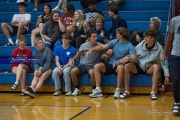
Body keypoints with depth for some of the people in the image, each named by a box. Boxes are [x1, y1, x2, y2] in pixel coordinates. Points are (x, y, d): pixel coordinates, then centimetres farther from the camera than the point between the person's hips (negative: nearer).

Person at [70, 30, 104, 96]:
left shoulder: (100, 46, -4)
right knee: (73, 71, -26)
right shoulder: (83, 46, 3)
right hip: (83, 64, 2)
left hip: (93, 65, -2)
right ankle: (77, 89, -4)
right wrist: (73, 59, 3)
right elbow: (79, 54, 19)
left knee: (92, 72, -38)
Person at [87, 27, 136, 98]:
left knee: (120, 67, -40)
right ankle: (98, 90, -21)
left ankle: (117, 91, -33)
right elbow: (102, 47, 9)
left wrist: (127, 58, -39)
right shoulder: (114, 42, 10)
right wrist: (92, 50, -7)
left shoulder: (129, 46, -5)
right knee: (96, 66, -19)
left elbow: (134, 58, -17)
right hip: (110, 64, 5)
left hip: (119, 66, -5)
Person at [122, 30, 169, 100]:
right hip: (138, 67, 1)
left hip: (149, 69, -1)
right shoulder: (140, 45, -7)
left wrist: (166, 75, -14)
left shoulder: (158, 47, -9)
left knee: (156, 66, -35)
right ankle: (126, 92, -21)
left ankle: (153, 92, -34)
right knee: (127, 66, -27)